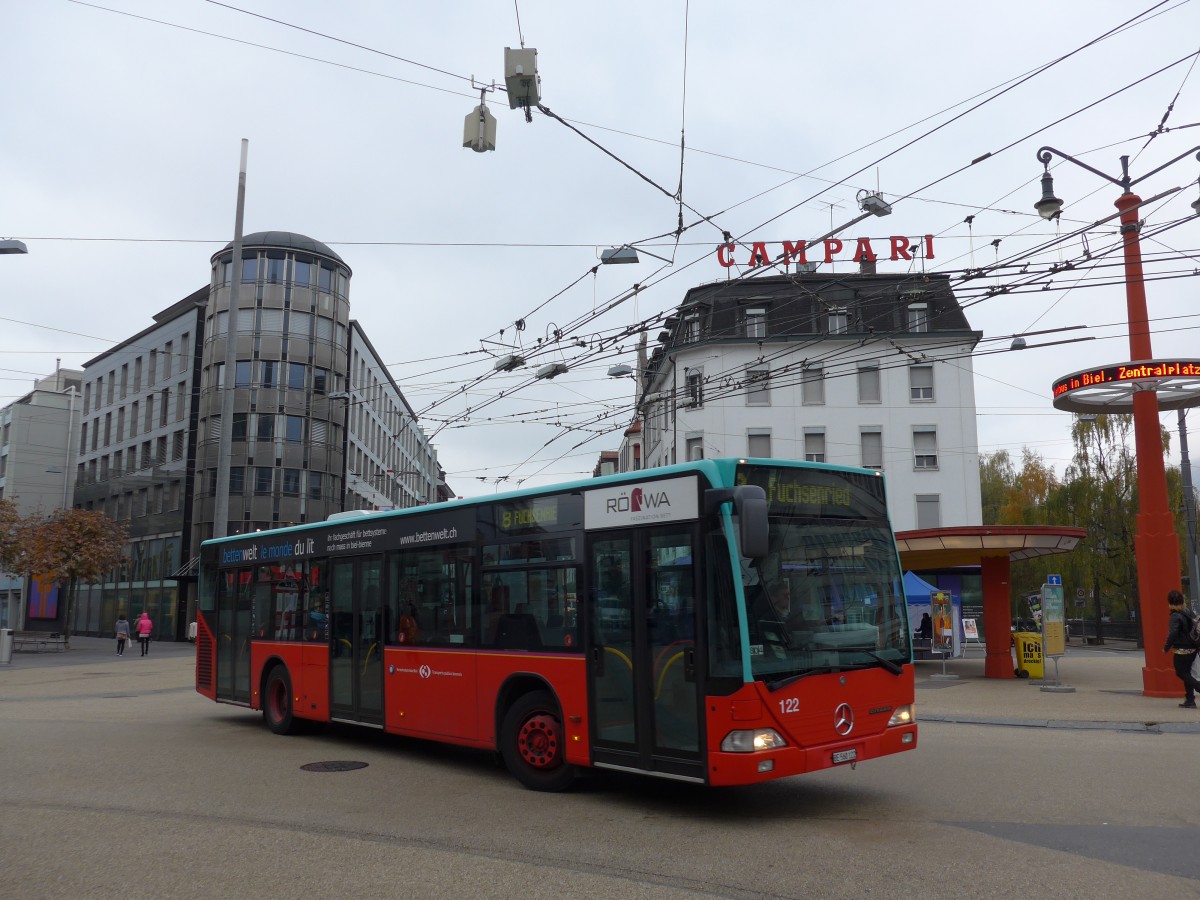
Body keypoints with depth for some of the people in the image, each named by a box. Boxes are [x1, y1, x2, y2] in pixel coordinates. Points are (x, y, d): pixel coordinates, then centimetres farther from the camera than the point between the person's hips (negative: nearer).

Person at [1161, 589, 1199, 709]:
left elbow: (1173, 634, -25)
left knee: (1181, 673, 4)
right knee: (1186, 673, 16)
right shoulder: (1190, 613, 5)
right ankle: (1190, 700, 18)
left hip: (1181, 651, -8)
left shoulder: (1175, 616, -18)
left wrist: (1166, 647, -14)